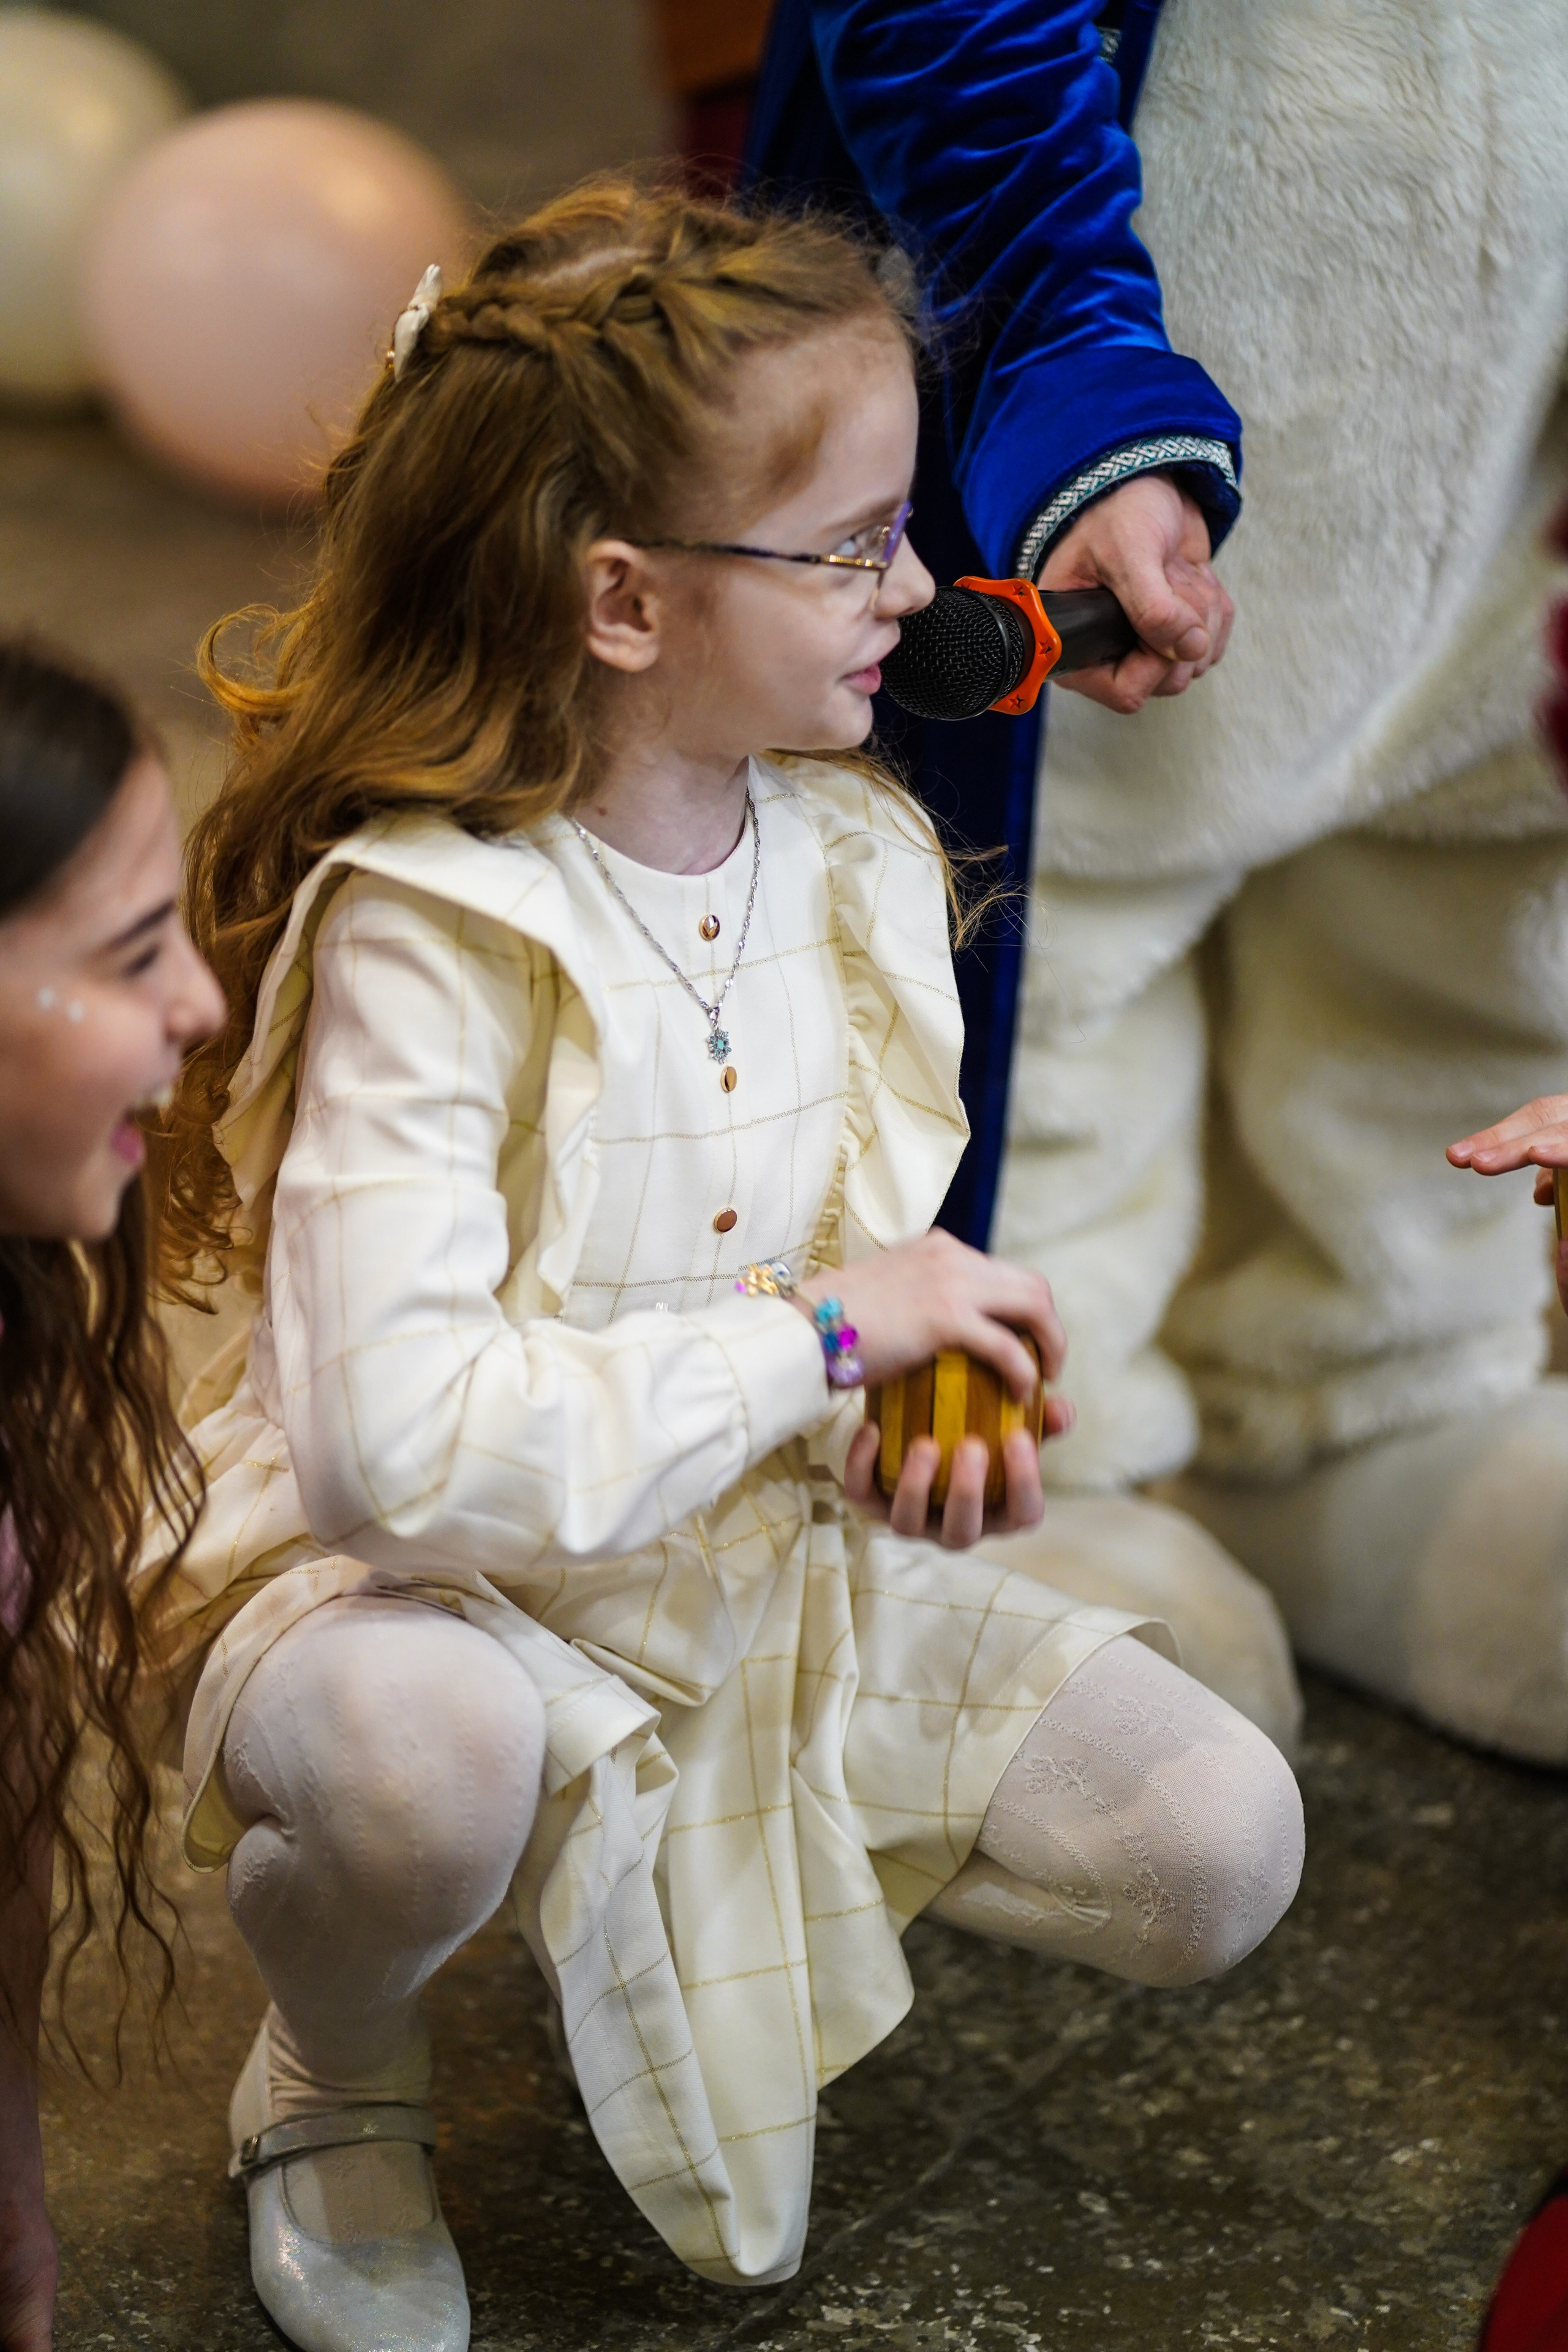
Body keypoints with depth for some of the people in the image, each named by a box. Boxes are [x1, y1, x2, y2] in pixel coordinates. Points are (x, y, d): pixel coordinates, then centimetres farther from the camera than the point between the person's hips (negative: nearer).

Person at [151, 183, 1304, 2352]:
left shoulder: (861, 857, -2)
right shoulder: (425, 930, -24)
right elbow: (397, 1442, -34)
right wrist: (820, 1332, -27)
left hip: (787, 1561, 6)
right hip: (440, 1588, -6)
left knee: (1218, 1849, -10)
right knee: (427, 1755, -42)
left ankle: (751, 1877, 17)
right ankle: (336, 2079, -3)